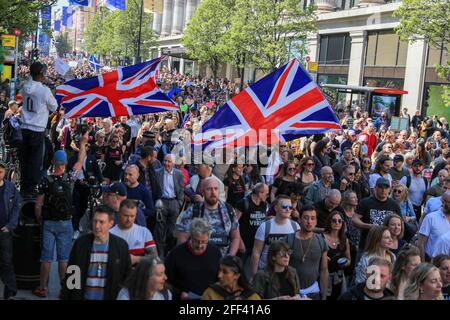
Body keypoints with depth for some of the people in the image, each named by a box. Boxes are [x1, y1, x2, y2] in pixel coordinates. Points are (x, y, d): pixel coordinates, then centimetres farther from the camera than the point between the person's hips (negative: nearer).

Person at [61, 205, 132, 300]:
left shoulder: (121, 246, -4)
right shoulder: (80, 243, -3)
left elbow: (127, 277, 2)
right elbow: (70, 276, 2)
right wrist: (65, 296, 1)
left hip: (110, 296, 0)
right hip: (84, 296, 0)